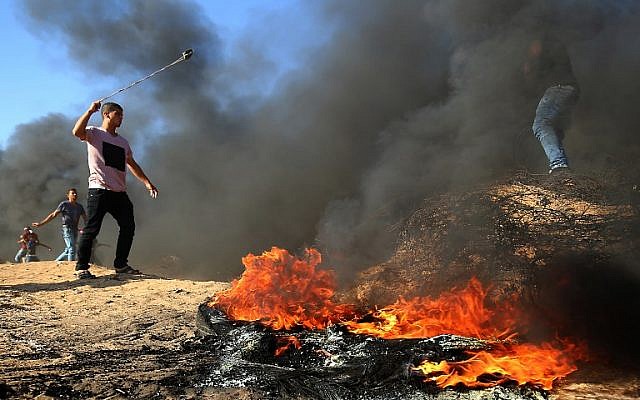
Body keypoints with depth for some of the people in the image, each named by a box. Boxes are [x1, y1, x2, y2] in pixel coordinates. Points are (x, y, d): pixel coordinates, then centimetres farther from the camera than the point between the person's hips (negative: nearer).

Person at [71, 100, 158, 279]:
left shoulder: (123, 142, 22)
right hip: (99, 189, -7)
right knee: (91, 229, -8)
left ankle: (121, 264, 20)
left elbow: (132, 164, 27)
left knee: (128, 227, 8)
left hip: (120, 192, 7)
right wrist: (90, 110, -18)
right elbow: (77, 132, -20)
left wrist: (147, 182, 20)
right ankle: (81, 268, 0)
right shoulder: (94, 133, 1)